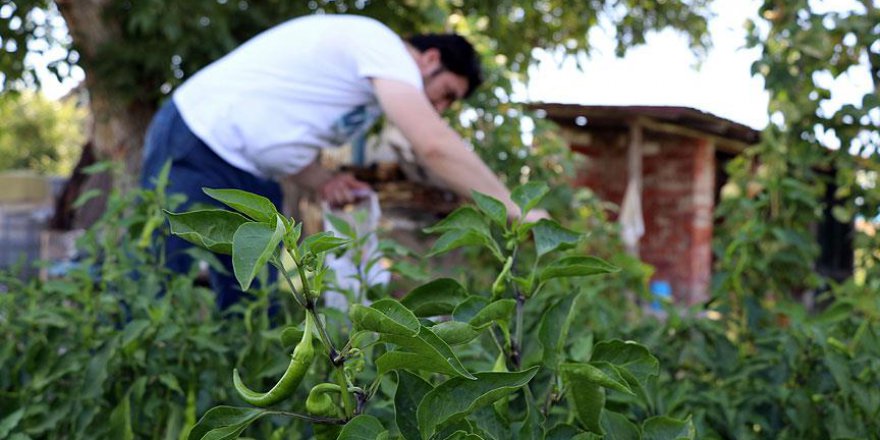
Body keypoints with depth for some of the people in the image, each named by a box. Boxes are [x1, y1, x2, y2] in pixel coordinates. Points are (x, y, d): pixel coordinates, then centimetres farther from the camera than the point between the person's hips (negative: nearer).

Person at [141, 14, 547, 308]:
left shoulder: (376, 87, 16)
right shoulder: (383, 46, -14)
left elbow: (283, 140, 13)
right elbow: (436, 145, -25)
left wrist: (324, 183, -6)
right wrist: (515, 212, -20)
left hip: (250, 177, 10)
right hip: (198, 145, -10)